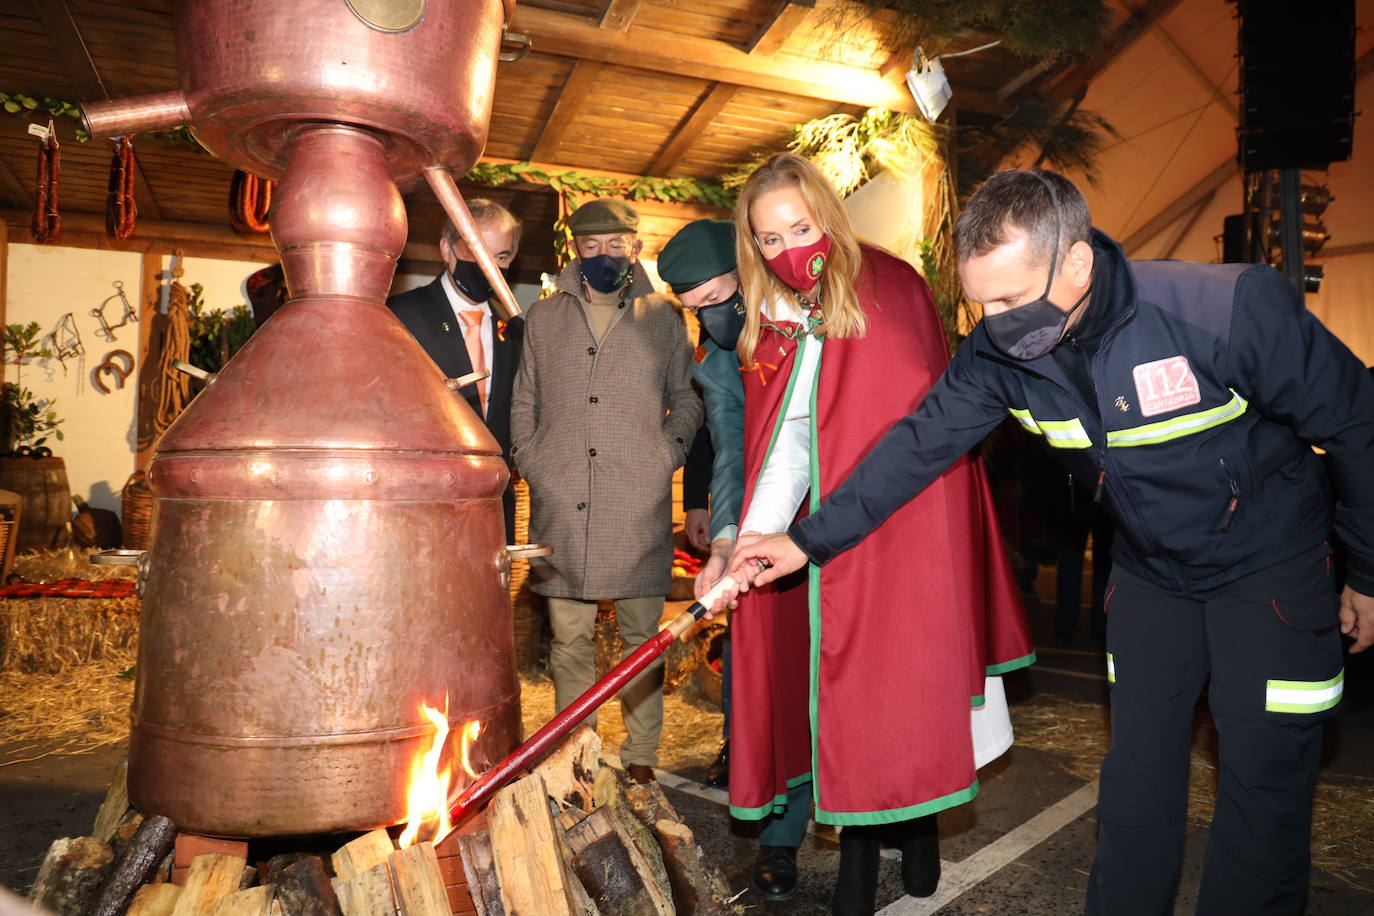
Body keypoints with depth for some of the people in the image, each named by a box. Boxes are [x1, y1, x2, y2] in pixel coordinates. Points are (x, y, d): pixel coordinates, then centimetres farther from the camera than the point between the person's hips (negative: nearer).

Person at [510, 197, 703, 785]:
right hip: (560, 509, 2)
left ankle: (640, 759, 18)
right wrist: (534, 467, 5)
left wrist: (662, 460, 1)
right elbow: (522, 405, 17)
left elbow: (686, 400, 13)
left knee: (642, 636, 5)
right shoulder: (542, 317, 14)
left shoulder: (663, 318, 9)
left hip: (639, 509, -1)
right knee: (569, 639, 7)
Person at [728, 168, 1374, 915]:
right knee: (1136, 769, 10)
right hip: (1148, 571, 3)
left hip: (1273, 568, -3)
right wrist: (809, 539, -16)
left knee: (1263, 783, 2)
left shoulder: (1235, 308, -30)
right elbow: (921, 444, -12)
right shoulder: (997, 351, -19)